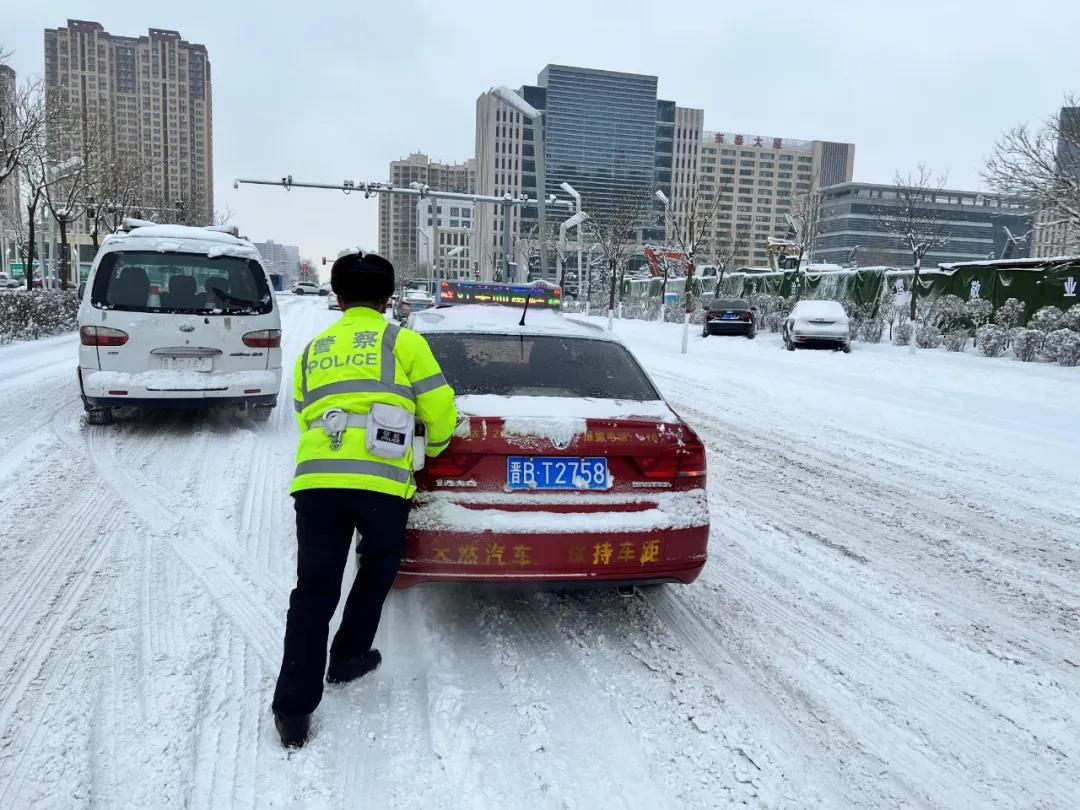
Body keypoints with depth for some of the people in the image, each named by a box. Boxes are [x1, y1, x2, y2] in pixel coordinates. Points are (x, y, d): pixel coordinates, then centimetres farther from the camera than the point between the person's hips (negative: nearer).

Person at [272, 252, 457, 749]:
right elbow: (440, 411, 6)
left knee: (314, 590, 9)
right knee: (377, 572, 22)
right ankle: (348, 659, 36)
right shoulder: (403, 342, 9)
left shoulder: (313, 350, 23)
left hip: (315, 479, 3)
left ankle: (294, 706, 7)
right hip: (381, 482, -3)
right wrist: (432, 447, 26)